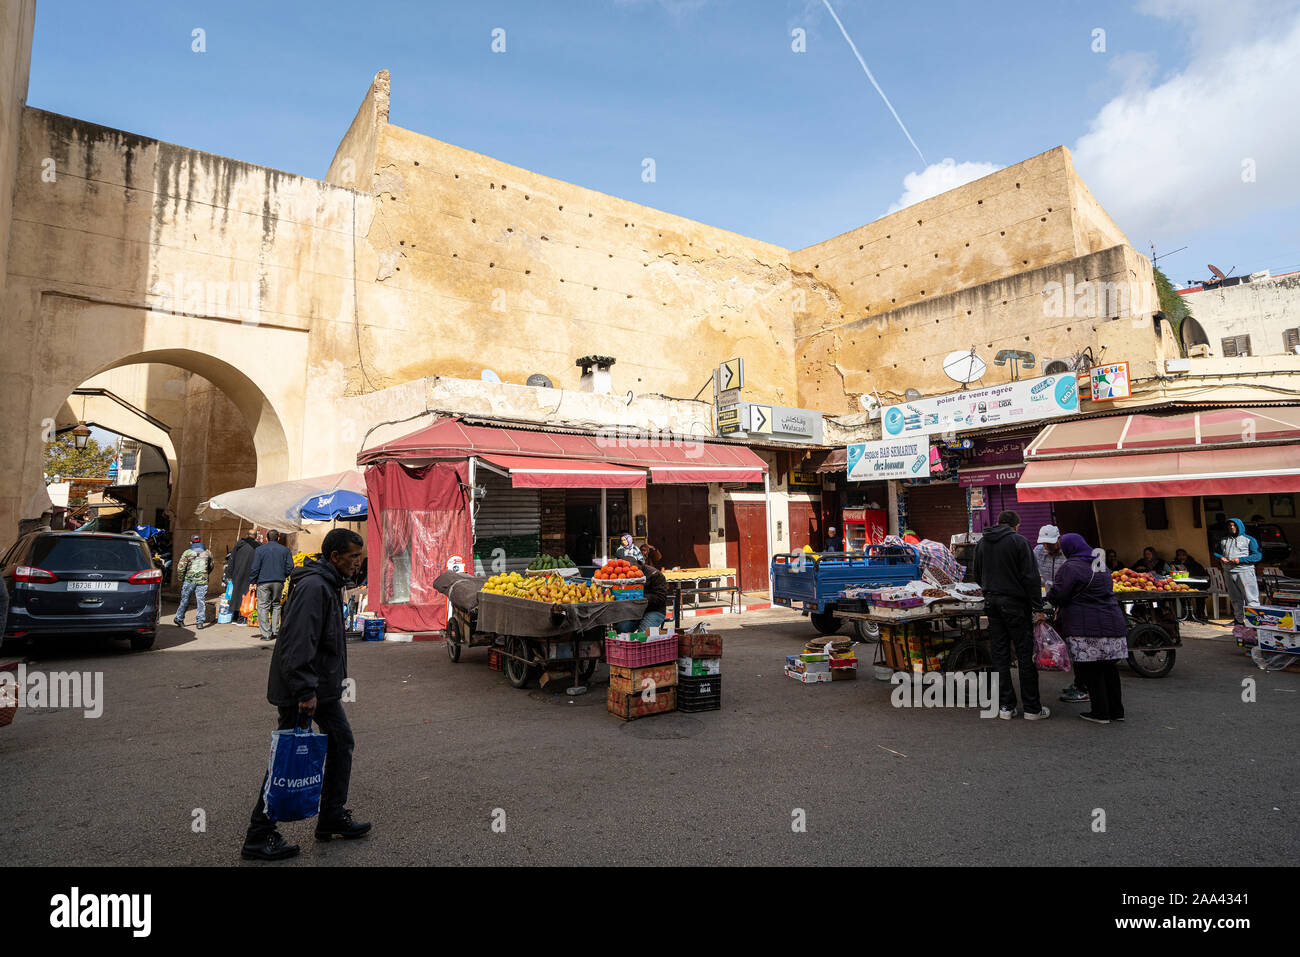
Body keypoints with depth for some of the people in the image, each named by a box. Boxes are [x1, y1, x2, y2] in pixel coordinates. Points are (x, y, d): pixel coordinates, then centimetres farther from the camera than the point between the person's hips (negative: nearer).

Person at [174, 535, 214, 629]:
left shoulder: (187, 553, -3)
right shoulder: (208, 553, 7)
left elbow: (180, 568, -6)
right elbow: (211, 567, 19)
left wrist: (181, 579, 7)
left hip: (189, 580, -1)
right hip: (202, 582, 1)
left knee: (185, 600, 13)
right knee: (201, 601, 2)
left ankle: (179, 618, 23)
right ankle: (200, 622, 0)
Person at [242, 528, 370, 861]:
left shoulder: (329, 585, 12)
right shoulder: (313, 587, -21)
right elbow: (297, 643, -28)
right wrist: (305, 691, -27)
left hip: (322, 687, 10)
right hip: (300, 691, -10)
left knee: (341, 742, 15)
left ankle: (333, 819, 26)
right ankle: (258, 838, 15)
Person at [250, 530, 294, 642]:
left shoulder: (259, 550, -2)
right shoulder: (285, 550, 4)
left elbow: (255, 568, -5)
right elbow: (290, 567, 2)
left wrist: (252, 582, 3)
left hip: (263, 582, -3)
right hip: (279, 582, 3)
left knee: (263, 606, 2)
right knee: (276, 605, 16)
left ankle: (266, 634, -1)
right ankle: (275, 631, 15)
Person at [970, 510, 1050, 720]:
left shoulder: (982, 543, 8)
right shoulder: (1018, 542, -8)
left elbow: (975, 574, 15)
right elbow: (1030, 576, -11)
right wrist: (1037, 607, -8)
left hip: (992, 603, 5)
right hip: (1015, 604, -5)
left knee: (999, 654, 9)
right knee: (1025, 655, 2)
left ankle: (1005, 706, 11)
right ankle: (1032, 708, 7)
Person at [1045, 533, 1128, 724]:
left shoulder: (1070, 567, -11)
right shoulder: (1101, 564, 17)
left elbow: (1058, 595, -13)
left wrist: (1049, 592, 10)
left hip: (1087, 627, -8)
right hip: (1112, 621, 8)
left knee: (1090, 671, 1)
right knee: (1109, 668, 15)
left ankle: (1100, 712, 5)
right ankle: (1116, 710, 22)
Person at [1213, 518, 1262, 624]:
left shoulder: (1249, 539, 1)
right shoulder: (1223, 540, 16)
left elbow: (1258, 555, -5)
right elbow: (1216, 552, 24)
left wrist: (1240, 560, -15)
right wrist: (1220, 558, 2)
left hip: (1244, 572, -5)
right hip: (1228, 573, 5)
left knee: (1251, 597, -8)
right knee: (1235, 599, 10)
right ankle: (1239, 619, 16)